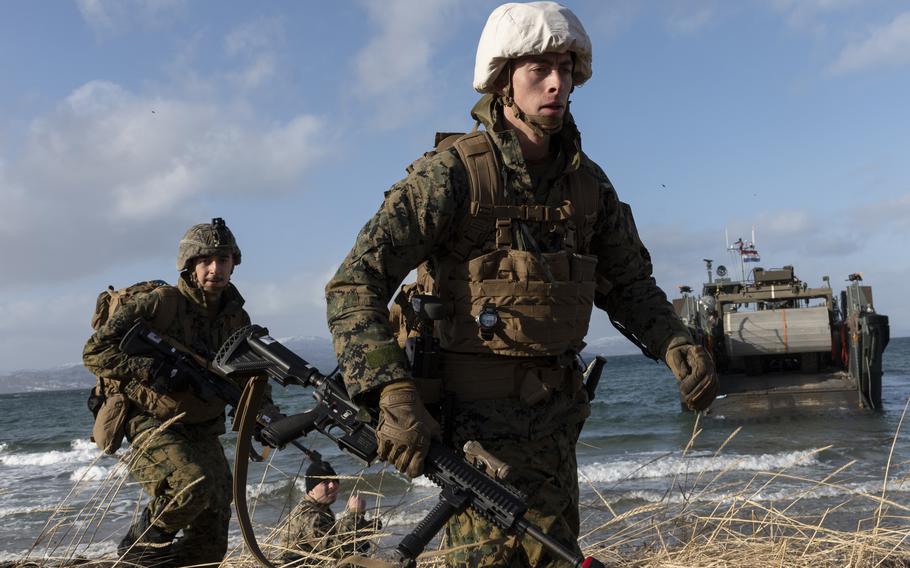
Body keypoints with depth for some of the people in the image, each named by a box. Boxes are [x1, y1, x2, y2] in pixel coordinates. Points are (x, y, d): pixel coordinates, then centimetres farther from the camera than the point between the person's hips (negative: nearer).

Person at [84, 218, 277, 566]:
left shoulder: (236, 318, 6)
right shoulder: (159, 304, -12)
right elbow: (95, 352, -15)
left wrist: (269, 414, -7)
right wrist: (152, 369, -27)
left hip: (203, 434, 6)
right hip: (154, 427, -6)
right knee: (193, 485, -36)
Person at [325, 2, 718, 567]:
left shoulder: (587, 182, 6)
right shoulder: (452, 173, -13)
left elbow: (630, 283, 16)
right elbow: (355, 285, -18)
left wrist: (677, 346, -3)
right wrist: (392, 394, -30)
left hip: (554, 417, 6)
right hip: (473, 417, -6)